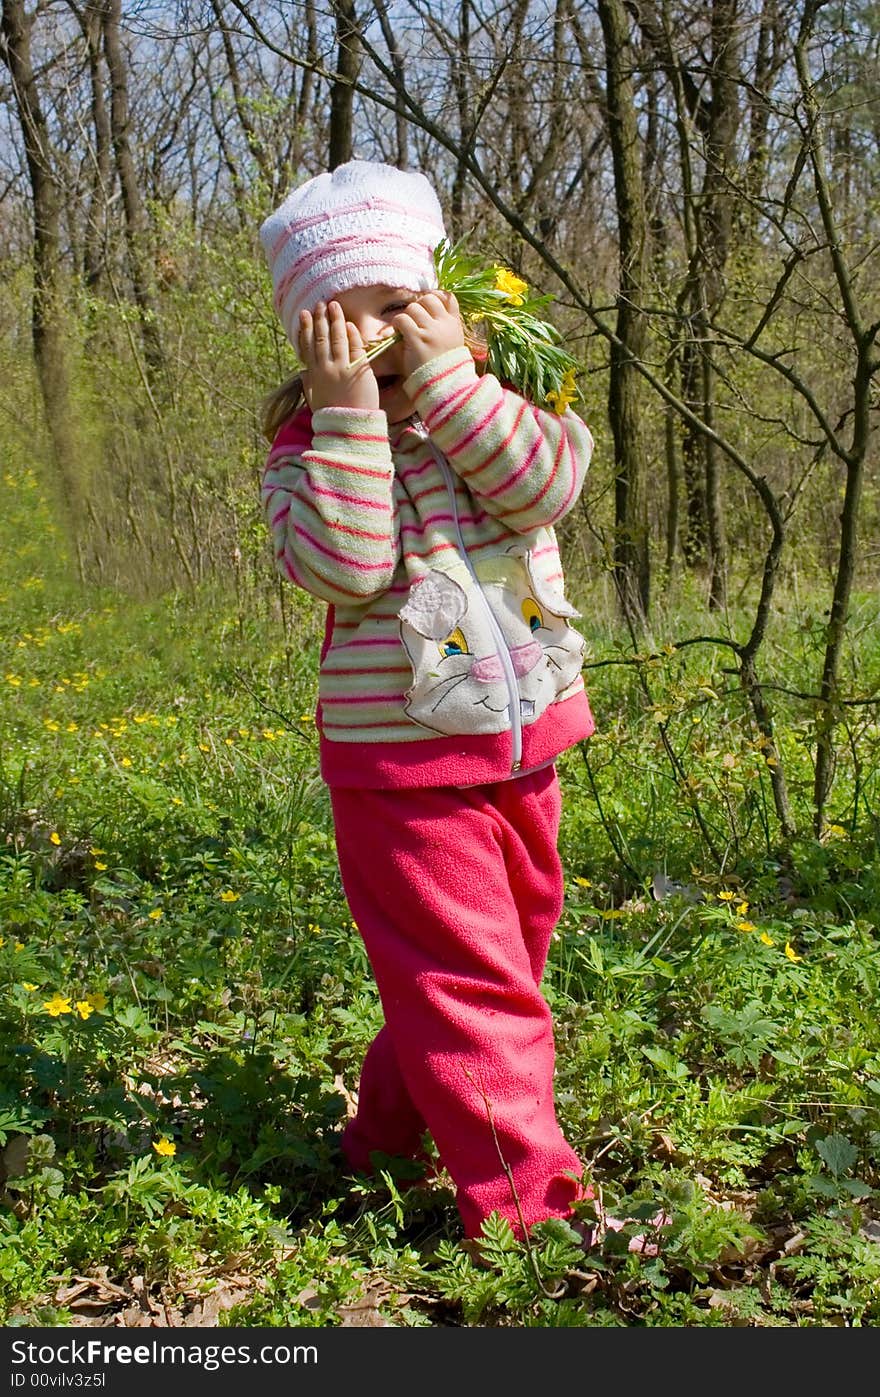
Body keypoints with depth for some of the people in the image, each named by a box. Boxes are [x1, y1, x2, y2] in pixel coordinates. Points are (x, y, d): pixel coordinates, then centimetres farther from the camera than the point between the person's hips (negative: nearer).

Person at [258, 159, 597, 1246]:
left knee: (504, 952, 19)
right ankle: (524, 1197, 8)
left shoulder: (499, 407, 3)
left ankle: (390, 1132, 39)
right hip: (401, 763, -5)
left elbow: (545, 486, -18)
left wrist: (445, 376, -20)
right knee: (468, 978, -4)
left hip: (523, 746, 5)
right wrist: (350, 410, -23)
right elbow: (342, 568, -22)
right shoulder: (303, 451, -4)